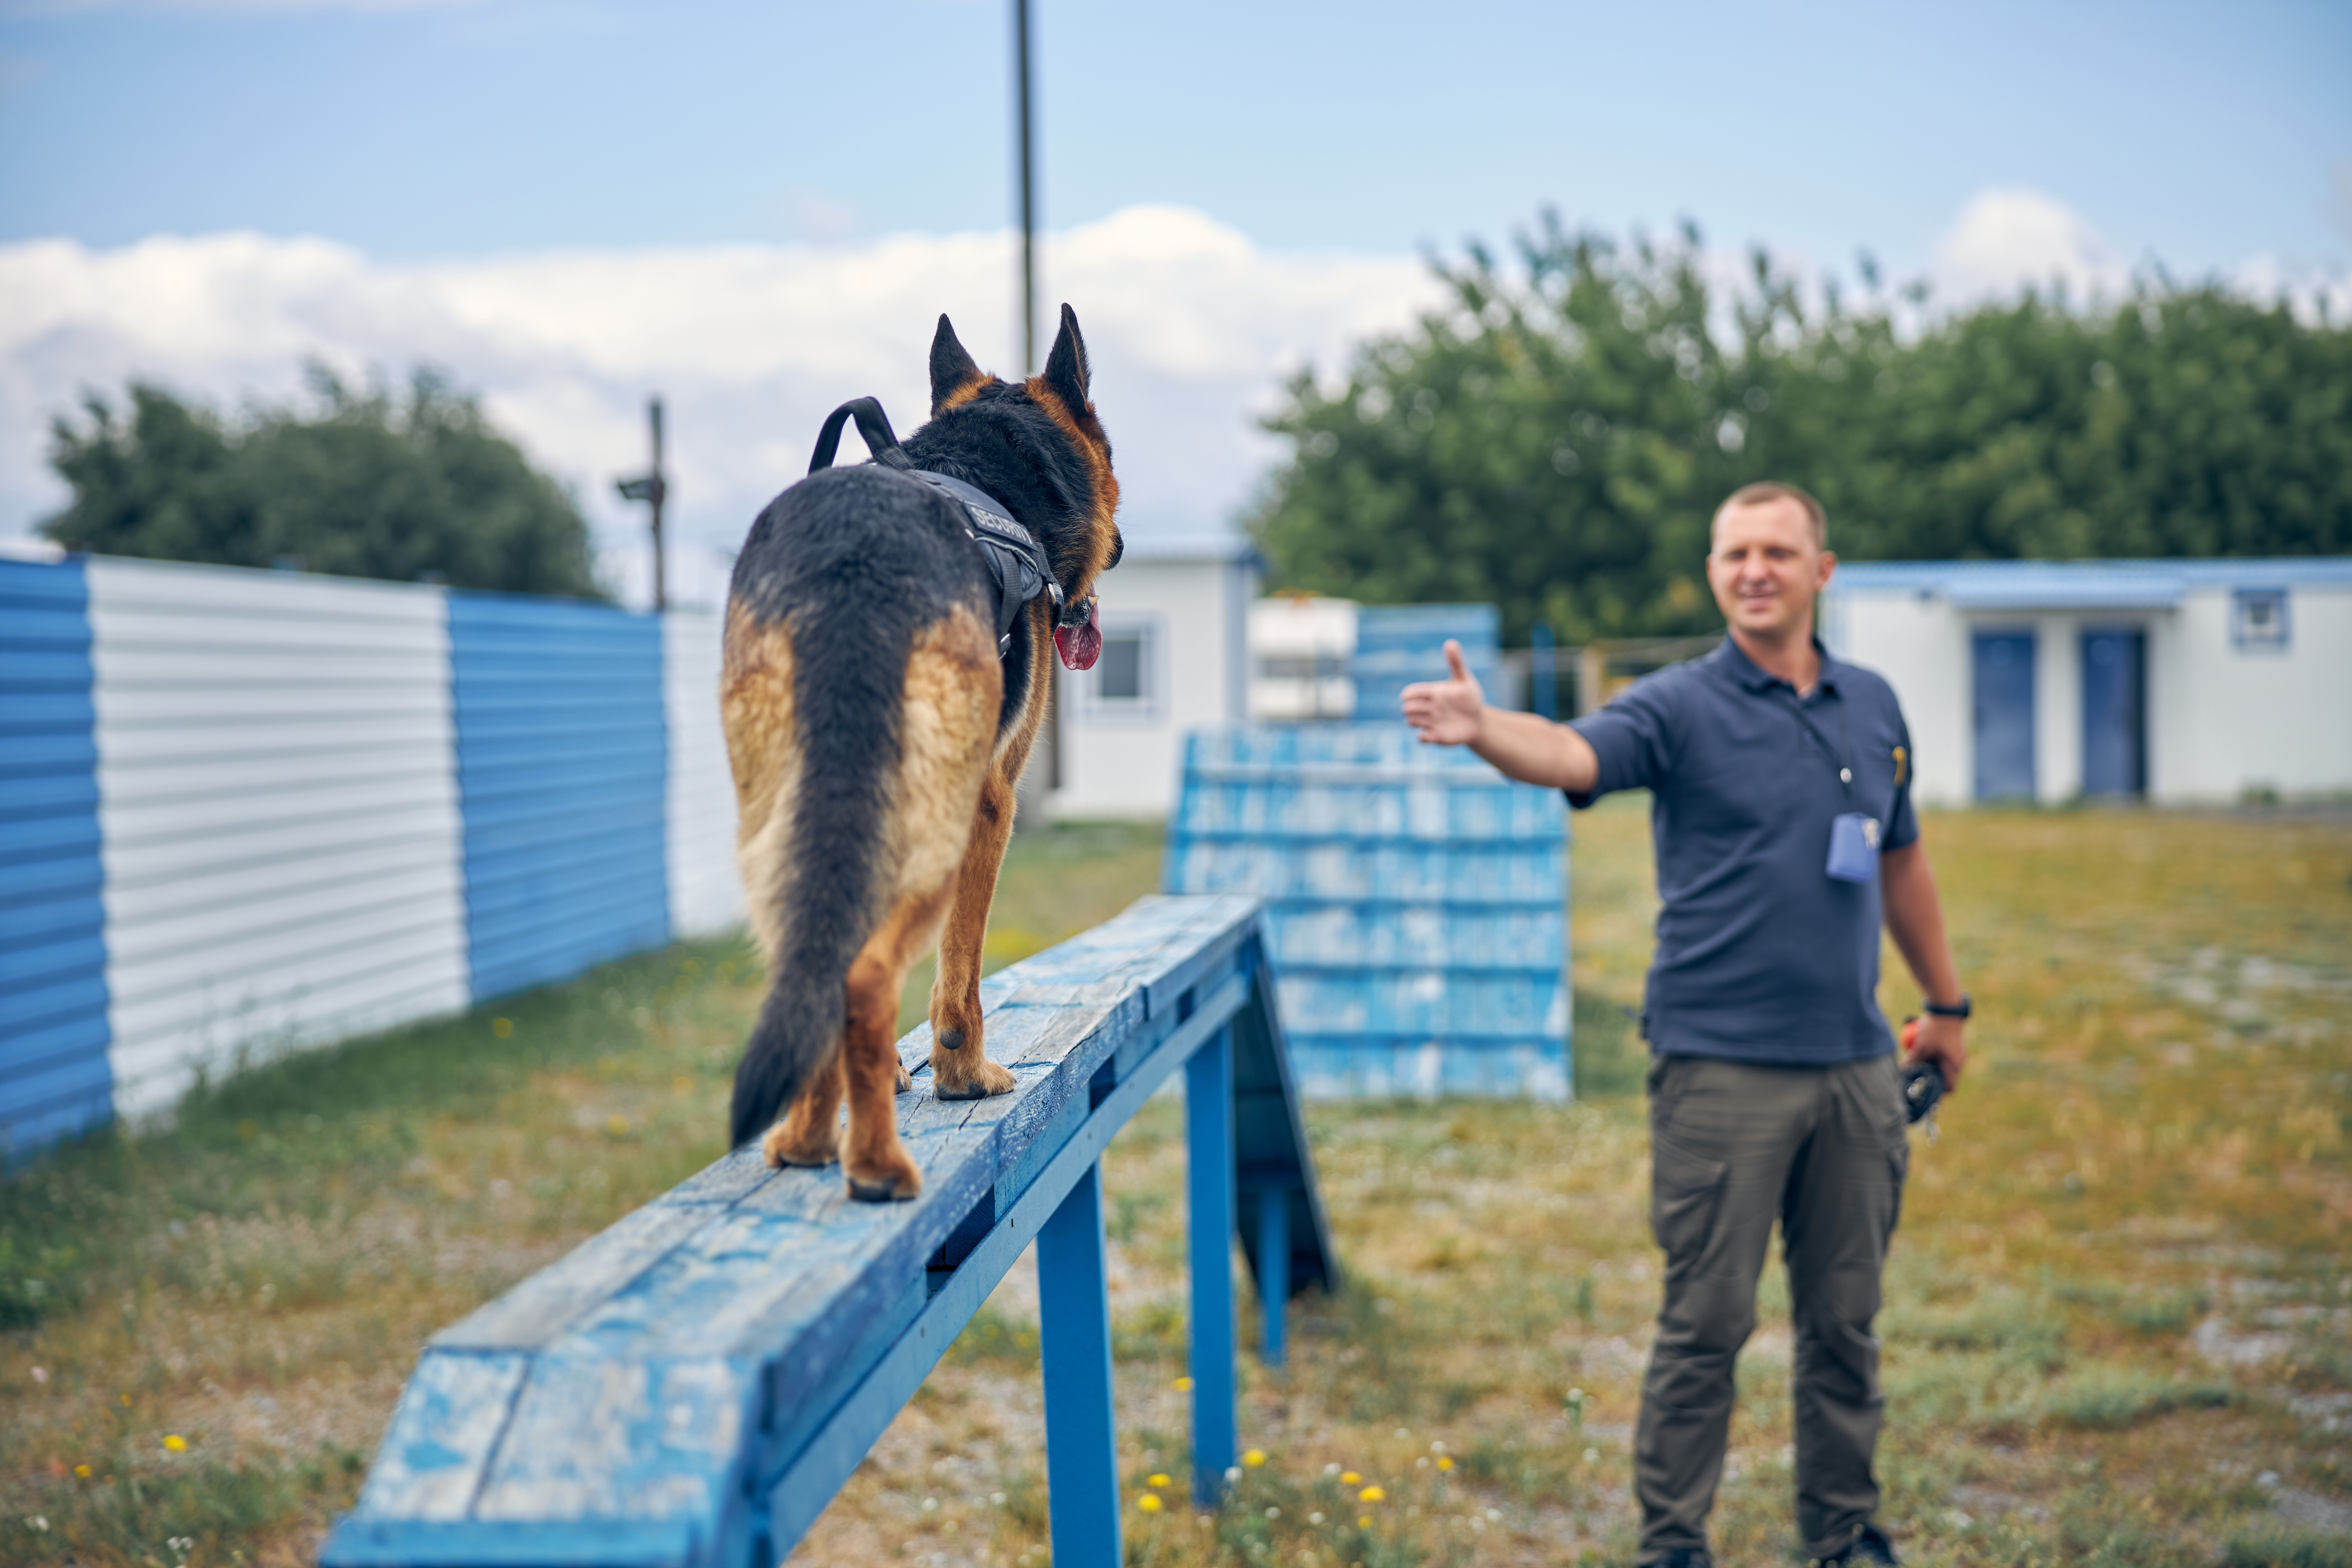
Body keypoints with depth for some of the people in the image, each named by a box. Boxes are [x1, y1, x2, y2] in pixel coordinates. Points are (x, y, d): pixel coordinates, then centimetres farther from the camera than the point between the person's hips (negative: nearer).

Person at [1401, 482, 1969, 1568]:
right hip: (1721, 1065, -4)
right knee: (1707, 1324, 1)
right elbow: (1573, 754, -25)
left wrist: (1947, 1002, 27)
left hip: (1855, 1066, 5)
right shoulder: (1681, 708, -5)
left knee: (1844, 1321, 13)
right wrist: (1483, 728, -46)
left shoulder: (1872, 707, 11)